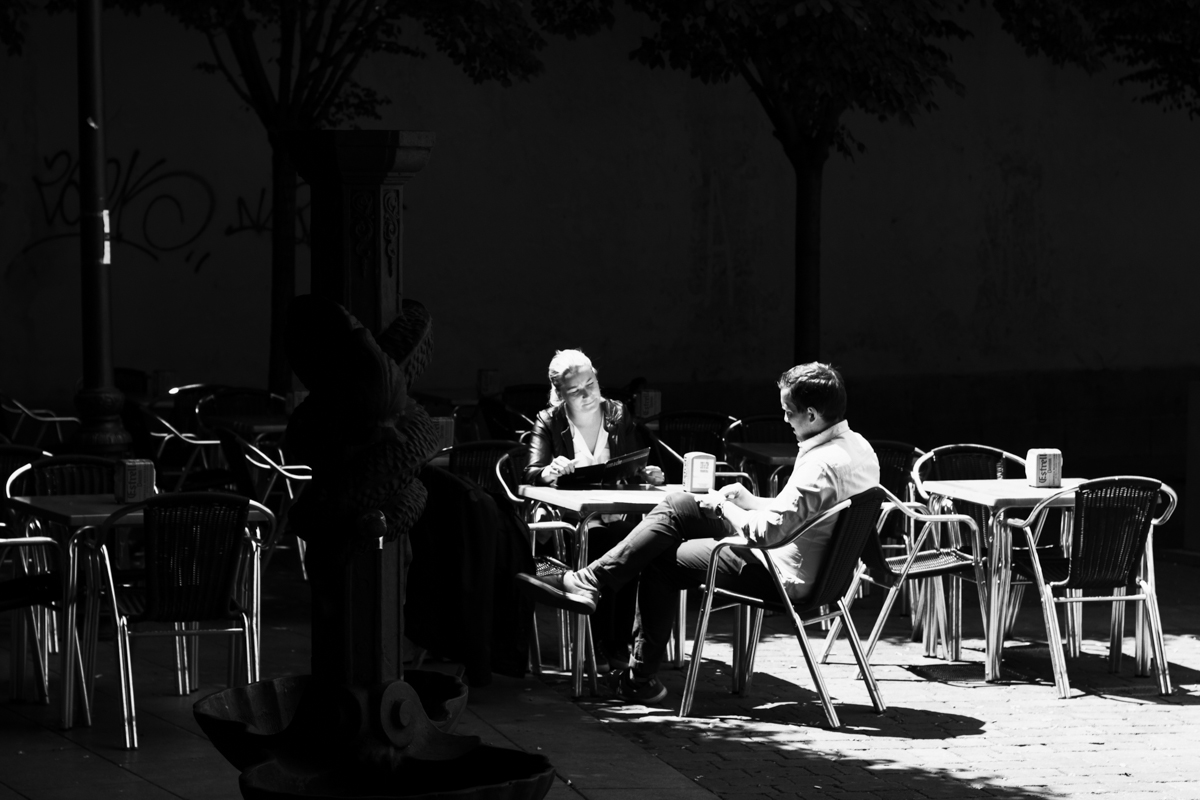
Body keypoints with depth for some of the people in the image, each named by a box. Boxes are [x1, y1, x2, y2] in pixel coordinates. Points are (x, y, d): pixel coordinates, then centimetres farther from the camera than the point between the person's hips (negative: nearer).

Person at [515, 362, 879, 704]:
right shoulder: (858, 447, 5)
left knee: (661, 562, 2)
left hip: (781, 574, -10)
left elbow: (767, 530, -27)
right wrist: (750, 501, 7)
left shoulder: (822, 464, -27)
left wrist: (726, 507, -9)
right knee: (679, 505, 6)